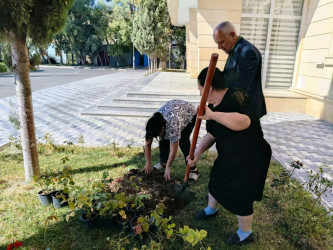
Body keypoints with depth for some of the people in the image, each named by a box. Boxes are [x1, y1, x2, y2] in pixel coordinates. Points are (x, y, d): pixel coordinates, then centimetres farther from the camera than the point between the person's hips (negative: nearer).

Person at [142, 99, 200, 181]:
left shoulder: (173, 125, -43)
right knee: (164, 139, -7)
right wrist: (148, 164, -10)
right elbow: (147, 145, -13)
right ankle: (163, 162, 15)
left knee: (183, 141, -21)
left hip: (190, 112, -5)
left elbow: (173, 151, -33)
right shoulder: (152, 126, -25)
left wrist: (168, 168, -22)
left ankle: (193, 169, -12)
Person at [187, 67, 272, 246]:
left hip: (249, 158, -8)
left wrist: (212, 115, -45)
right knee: (216, 181, 23)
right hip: (229, 156, 9)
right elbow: (211, 134, 7)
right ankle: (211, 209, 54)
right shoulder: (213, 105, 3)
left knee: (239, 196, 3)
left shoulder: (235, 97, -23)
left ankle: (246, 233, 31)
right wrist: (197, 153, -2)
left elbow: (244, 122, -41)